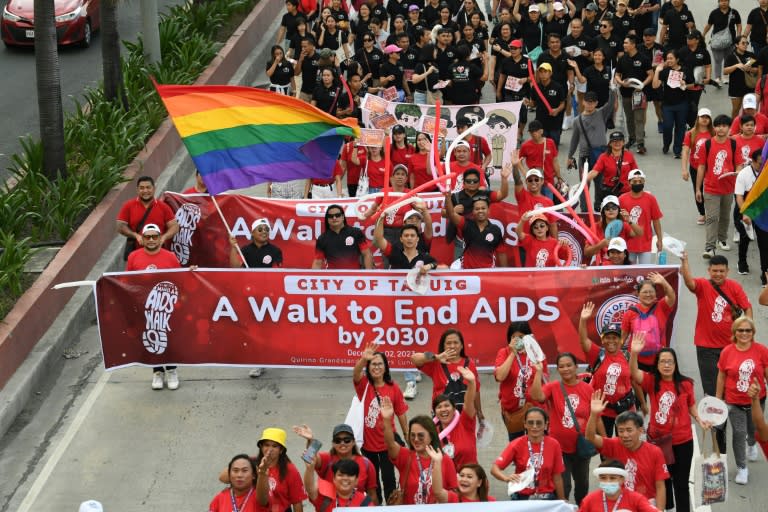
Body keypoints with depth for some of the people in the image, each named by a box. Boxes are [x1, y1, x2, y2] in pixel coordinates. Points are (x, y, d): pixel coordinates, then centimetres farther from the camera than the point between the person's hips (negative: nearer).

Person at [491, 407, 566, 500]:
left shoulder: (553, 445, -4)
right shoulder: (517, 444, -8)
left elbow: (557, 477, 4)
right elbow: (495, 469, -13)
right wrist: (507, 478, -33)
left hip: (547, 499, 1)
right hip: (521, 498, -1)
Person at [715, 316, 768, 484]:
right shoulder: (727, 352, -12)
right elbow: (721, 377, -1)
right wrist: (718, 400, 3)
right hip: (734, 402, -1)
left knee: (753, 428, 22)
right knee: (738, 433, 0)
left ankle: (751, 444, 58)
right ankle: (741, 468, 15)